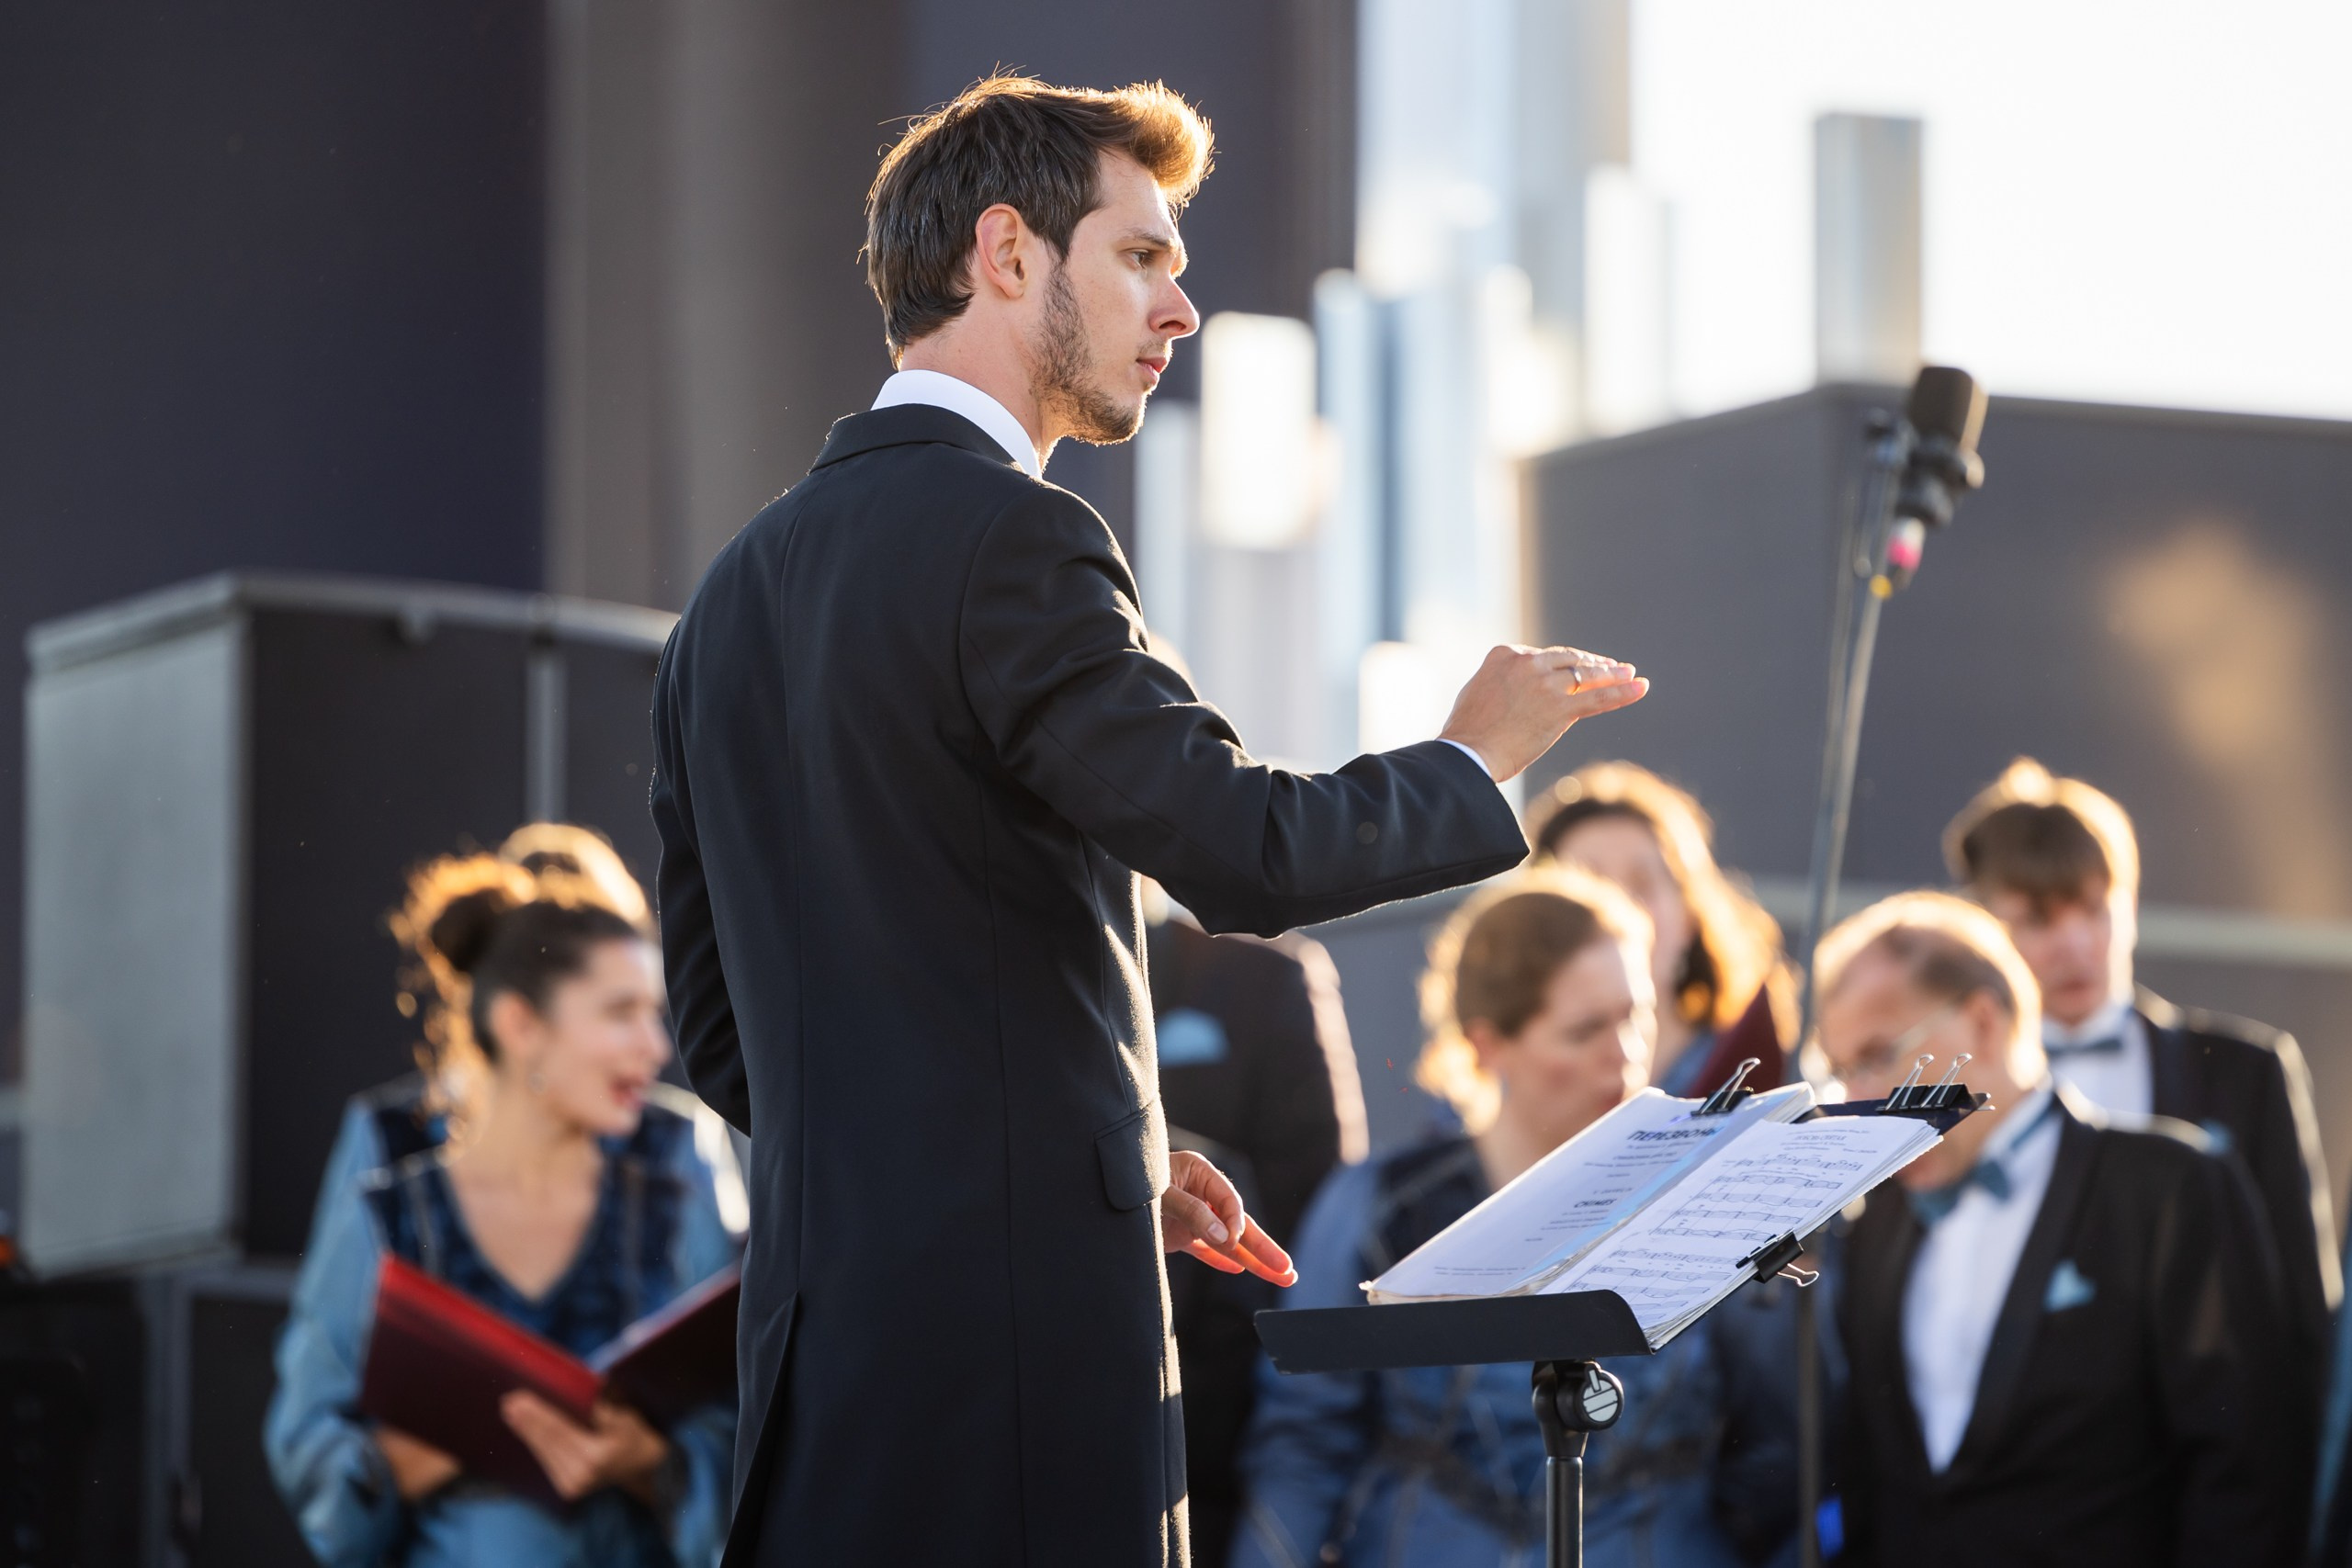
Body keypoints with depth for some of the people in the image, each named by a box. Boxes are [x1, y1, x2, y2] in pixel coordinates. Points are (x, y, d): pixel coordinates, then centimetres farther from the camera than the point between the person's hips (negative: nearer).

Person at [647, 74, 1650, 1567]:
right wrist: (1475, 759, 1)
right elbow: (1247, 853, -18)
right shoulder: (1010, 541, -9)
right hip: (1017, 1327, -9)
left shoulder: (744, 581, 18)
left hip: (821, 1320, 9)